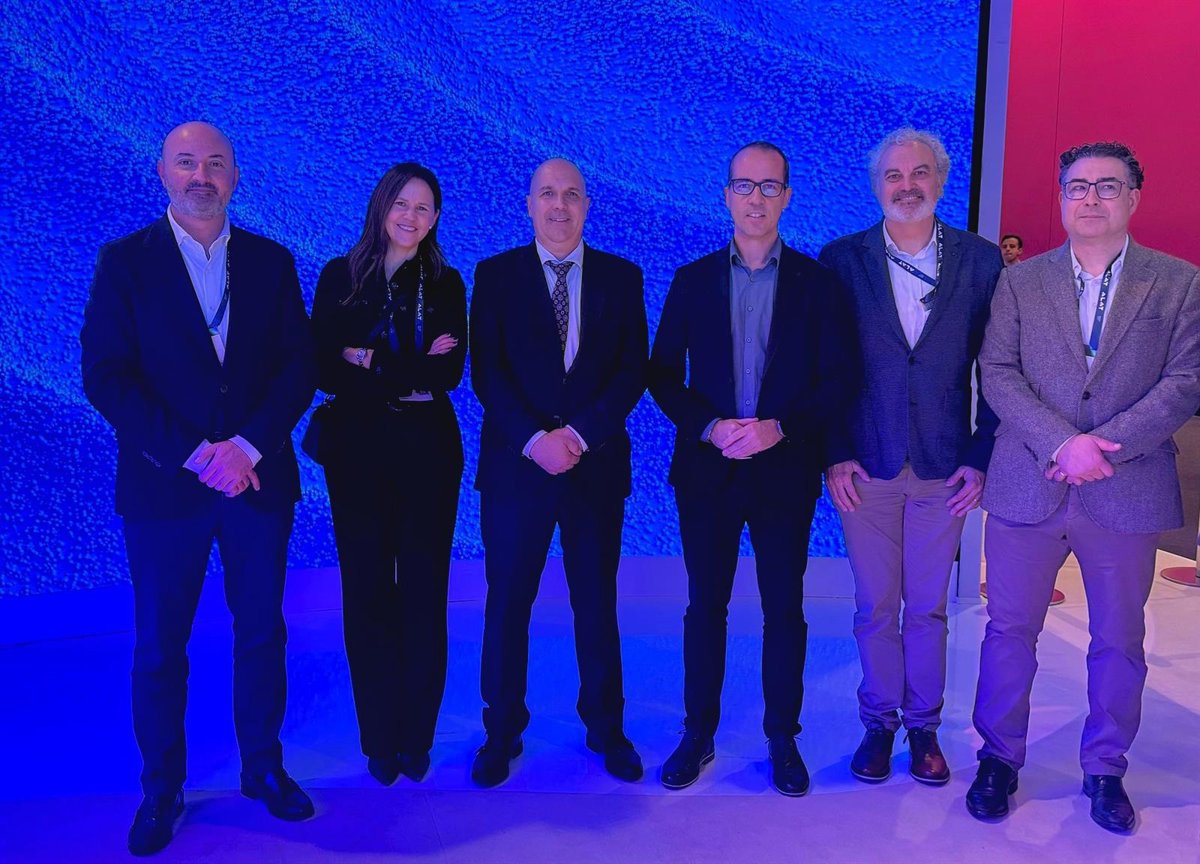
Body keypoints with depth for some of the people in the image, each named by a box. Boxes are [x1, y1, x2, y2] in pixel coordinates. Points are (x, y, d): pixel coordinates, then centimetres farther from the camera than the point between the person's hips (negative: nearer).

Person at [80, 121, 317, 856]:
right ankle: (162, 789, 24)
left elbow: (299, 366, 1)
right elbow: (105, 376, -7)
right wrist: (193, 455, -15)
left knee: (262, 631, 11)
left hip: (259, 478, 2)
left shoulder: (271, 262, 7)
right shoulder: (125, 262, 0)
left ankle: (264, 766, 28)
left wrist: (247, 445, -13)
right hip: (164, 486, -2)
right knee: (160, 646, 8)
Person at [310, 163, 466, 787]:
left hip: (427, 448, 0)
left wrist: (372, 363, -10)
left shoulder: (445, 285, 7)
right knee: (367, 590, 4)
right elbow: (325, 370, -6)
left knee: (424, 590, 4)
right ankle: (379, 738, 18)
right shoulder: (340, 277, 5)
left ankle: (416, 737, 18)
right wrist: (411, 377, -12)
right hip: (358, 448, 0)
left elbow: (449, 372, -6)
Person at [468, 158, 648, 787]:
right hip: (516, 463, -1)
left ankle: (606, 728, 26)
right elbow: (486, 370, -4)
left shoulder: (621, 277, 7)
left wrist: (579, 434, -13)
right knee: (507, 602, 5)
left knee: (597, 601, 10)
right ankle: (502, 732, 22)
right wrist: (533, 439, -16)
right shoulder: (496, 274, 5)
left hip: (597, 463, 1)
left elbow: (633, 370, -1)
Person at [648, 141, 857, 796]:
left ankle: (783, 739, 23)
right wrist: (710, 426, -12)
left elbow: (839, 379, -2)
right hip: (707, 468, 1)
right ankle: (698, 734, 24)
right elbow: (662, 374, 3)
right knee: (705, 606, 9)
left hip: (785, 469, -1)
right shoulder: (693, 280, 6)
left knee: (784, 609, 7)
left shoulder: (818, 283, 2)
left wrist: (779, 428, -15)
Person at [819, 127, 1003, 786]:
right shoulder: (842, 260, 0)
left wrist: (982, 456, -3)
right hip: (865, 467, 0)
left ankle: (923, 726, 29)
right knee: (876, 606, 10)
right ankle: (879, 722, 28)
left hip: (944, 469, 1)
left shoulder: (981, 261, 2)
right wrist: (834, 454, -6)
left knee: (929, 608, 11)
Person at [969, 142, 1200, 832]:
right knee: (1010, 629, 9)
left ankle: (1106, 770, 31)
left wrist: (1105, 444, -16)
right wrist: (1062, 443, -17)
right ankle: (999, 758, 27)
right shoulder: (1020, 281, 5)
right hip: (1027, 488, 0)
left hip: (1128, 494, 0)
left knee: (1120, 641, 12)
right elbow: (997, 372, -3)